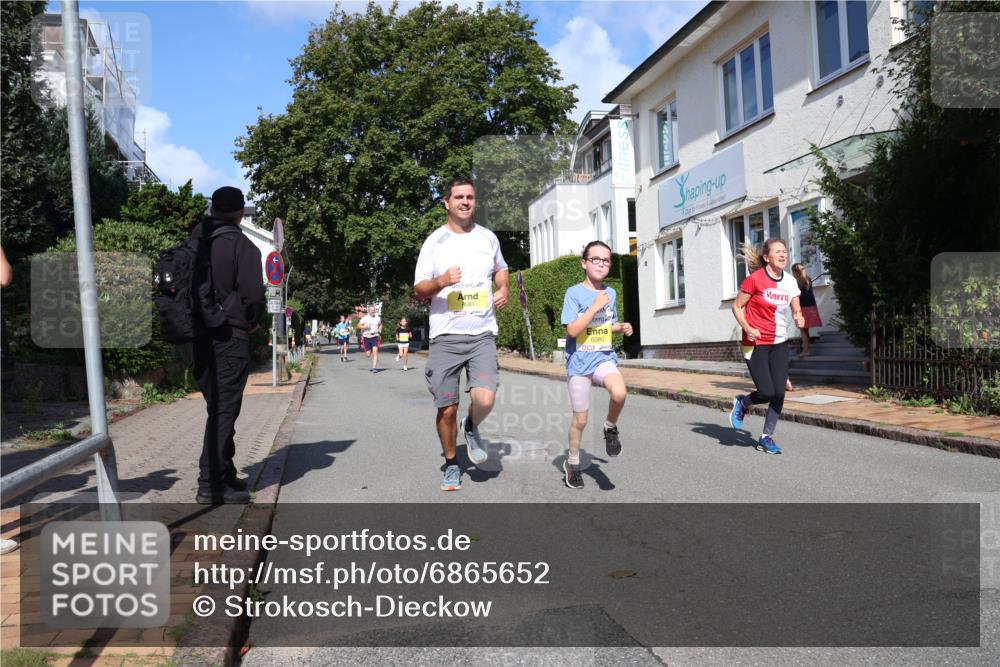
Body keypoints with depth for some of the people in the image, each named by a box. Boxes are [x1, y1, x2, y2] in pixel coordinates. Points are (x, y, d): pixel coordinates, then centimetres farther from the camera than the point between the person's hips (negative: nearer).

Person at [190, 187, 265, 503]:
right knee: (224, 410, -3)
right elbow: (253, 295, -15)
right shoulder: (241, 245, -8)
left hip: (199, 336, 7)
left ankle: (225, 474, 25)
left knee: (217, 407, 16)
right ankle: (211, 485, -2)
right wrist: (251, 322, 4)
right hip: (230, 338, -7)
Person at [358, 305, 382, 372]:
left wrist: (379, 331, 7)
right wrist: (364, 326, -20)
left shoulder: (378, 318, 5)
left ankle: (374, 368, -15)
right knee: (368, 355, 2)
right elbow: (358, 326, -2)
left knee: (375, 351, -17)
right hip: (366, 338, -1)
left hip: (375, 337, 1)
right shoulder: (365, 318, -4)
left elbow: (380, 325, 24)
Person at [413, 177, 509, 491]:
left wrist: (504, 289, 9)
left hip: (483, 335, 1)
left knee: (485, 399, -18)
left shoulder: (488, 238, 10)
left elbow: (501, 268, 30)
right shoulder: (435, 241, 2)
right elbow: (418, 290, 1)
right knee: (447, 409, 3)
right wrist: (441, 281, -20)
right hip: (446, 336, -1)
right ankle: (451, 464, 26)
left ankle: (472, 428, 17)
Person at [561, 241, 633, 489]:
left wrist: (622, 328, 1)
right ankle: (572, 463, 29)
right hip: (579, 362, -3)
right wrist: (595, 307, -20)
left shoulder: (610, 293, 7)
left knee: (619, 393, -30)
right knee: (580, 419, 6)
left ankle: (610, 427, 1)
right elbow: (572, 330, -17)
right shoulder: (574, 293, -8)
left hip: (604, 358, 3)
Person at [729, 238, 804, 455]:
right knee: (767, 392, -12)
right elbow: (737, 306, -6)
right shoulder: (755, 279, -11)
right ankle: (742, 403, 22)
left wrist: (799, 320, -13)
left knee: (779, 393, -2)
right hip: (756, 343, -5)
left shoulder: (790, 282, 4)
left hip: (779, 343, 5)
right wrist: (747, 328, -20)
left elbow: (796, 311, 10)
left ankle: (766, 438, 13)